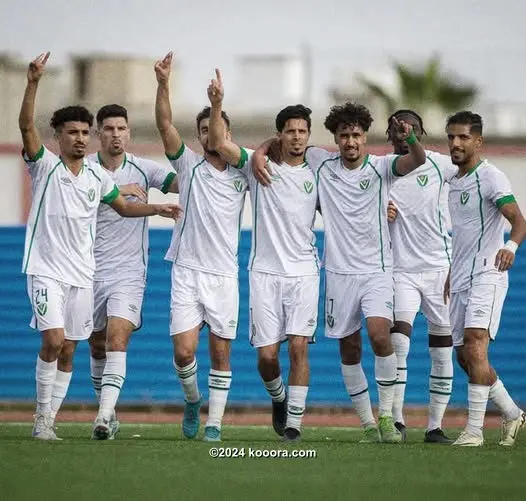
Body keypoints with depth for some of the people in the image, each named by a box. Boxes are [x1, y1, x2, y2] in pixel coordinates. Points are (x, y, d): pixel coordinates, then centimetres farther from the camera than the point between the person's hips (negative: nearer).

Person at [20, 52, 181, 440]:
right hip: (46, 270, -5)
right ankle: (42, 414, -5)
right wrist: (33, 83, -35)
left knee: (68, 351, 6)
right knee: (53, 340, -19)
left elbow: (123, 206, 24)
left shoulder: (98, 176, 8)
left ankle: (49, 420, 15)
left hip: (82, 274, 5)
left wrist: (157, 209, 9)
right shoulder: (45, 165, -6)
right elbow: (26, 126, -22)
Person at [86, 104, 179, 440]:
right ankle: (108, 412, 28)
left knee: (117, 338, -19)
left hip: (129, 272, -2)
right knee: (97, 346, 11)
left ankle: (105, 416, -27)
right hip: (90, 270, 2)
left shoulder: (143, 169, 1)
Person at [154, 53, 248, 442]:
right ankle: (192, 400, 19)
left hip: (225, 274, 1)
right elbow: (165, 125, -9)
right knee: (184, 351, -8)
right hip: (187, 270, -1)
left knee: (221, 352, 1)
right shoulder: (189, 164, 2)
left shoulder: (242, 174, 7)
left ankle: (215, 421, 7)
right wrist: (163, 84, -23)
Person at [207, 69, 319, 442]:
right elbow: (220, 144, -9)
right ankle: (278, 396, 29)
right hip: (265, 271, -1)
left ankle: (294, 420, -6)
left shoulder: (316, 175, 9)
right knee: (267, 354, -2)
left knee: (299, 346, -12)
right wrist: (217, 105, -22)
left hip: (304, 273, 1)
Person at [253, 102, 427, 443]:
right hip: (339, 271, 3)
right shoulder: (322, 163, 4)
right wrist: (259, 153, -4)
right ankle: (368, 424, 15)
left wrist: (409, 139, -43)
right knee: (350, 351, 5)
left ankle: (387, 416, -10)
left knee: (379, 335, -22)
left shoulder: (381, 167, -3)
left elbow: (418, 160, -22)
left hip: (377, 270, -3)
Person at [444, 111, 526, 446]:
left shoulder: (490, 177, -8)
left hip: (487, 276, -9)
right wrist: (449, 277, 27)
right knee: (464, 356, 8)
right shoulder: (453, 183, 16)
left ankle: (474, 428, -22)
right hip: (460, 280, 9)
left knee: (475, 346, -21)